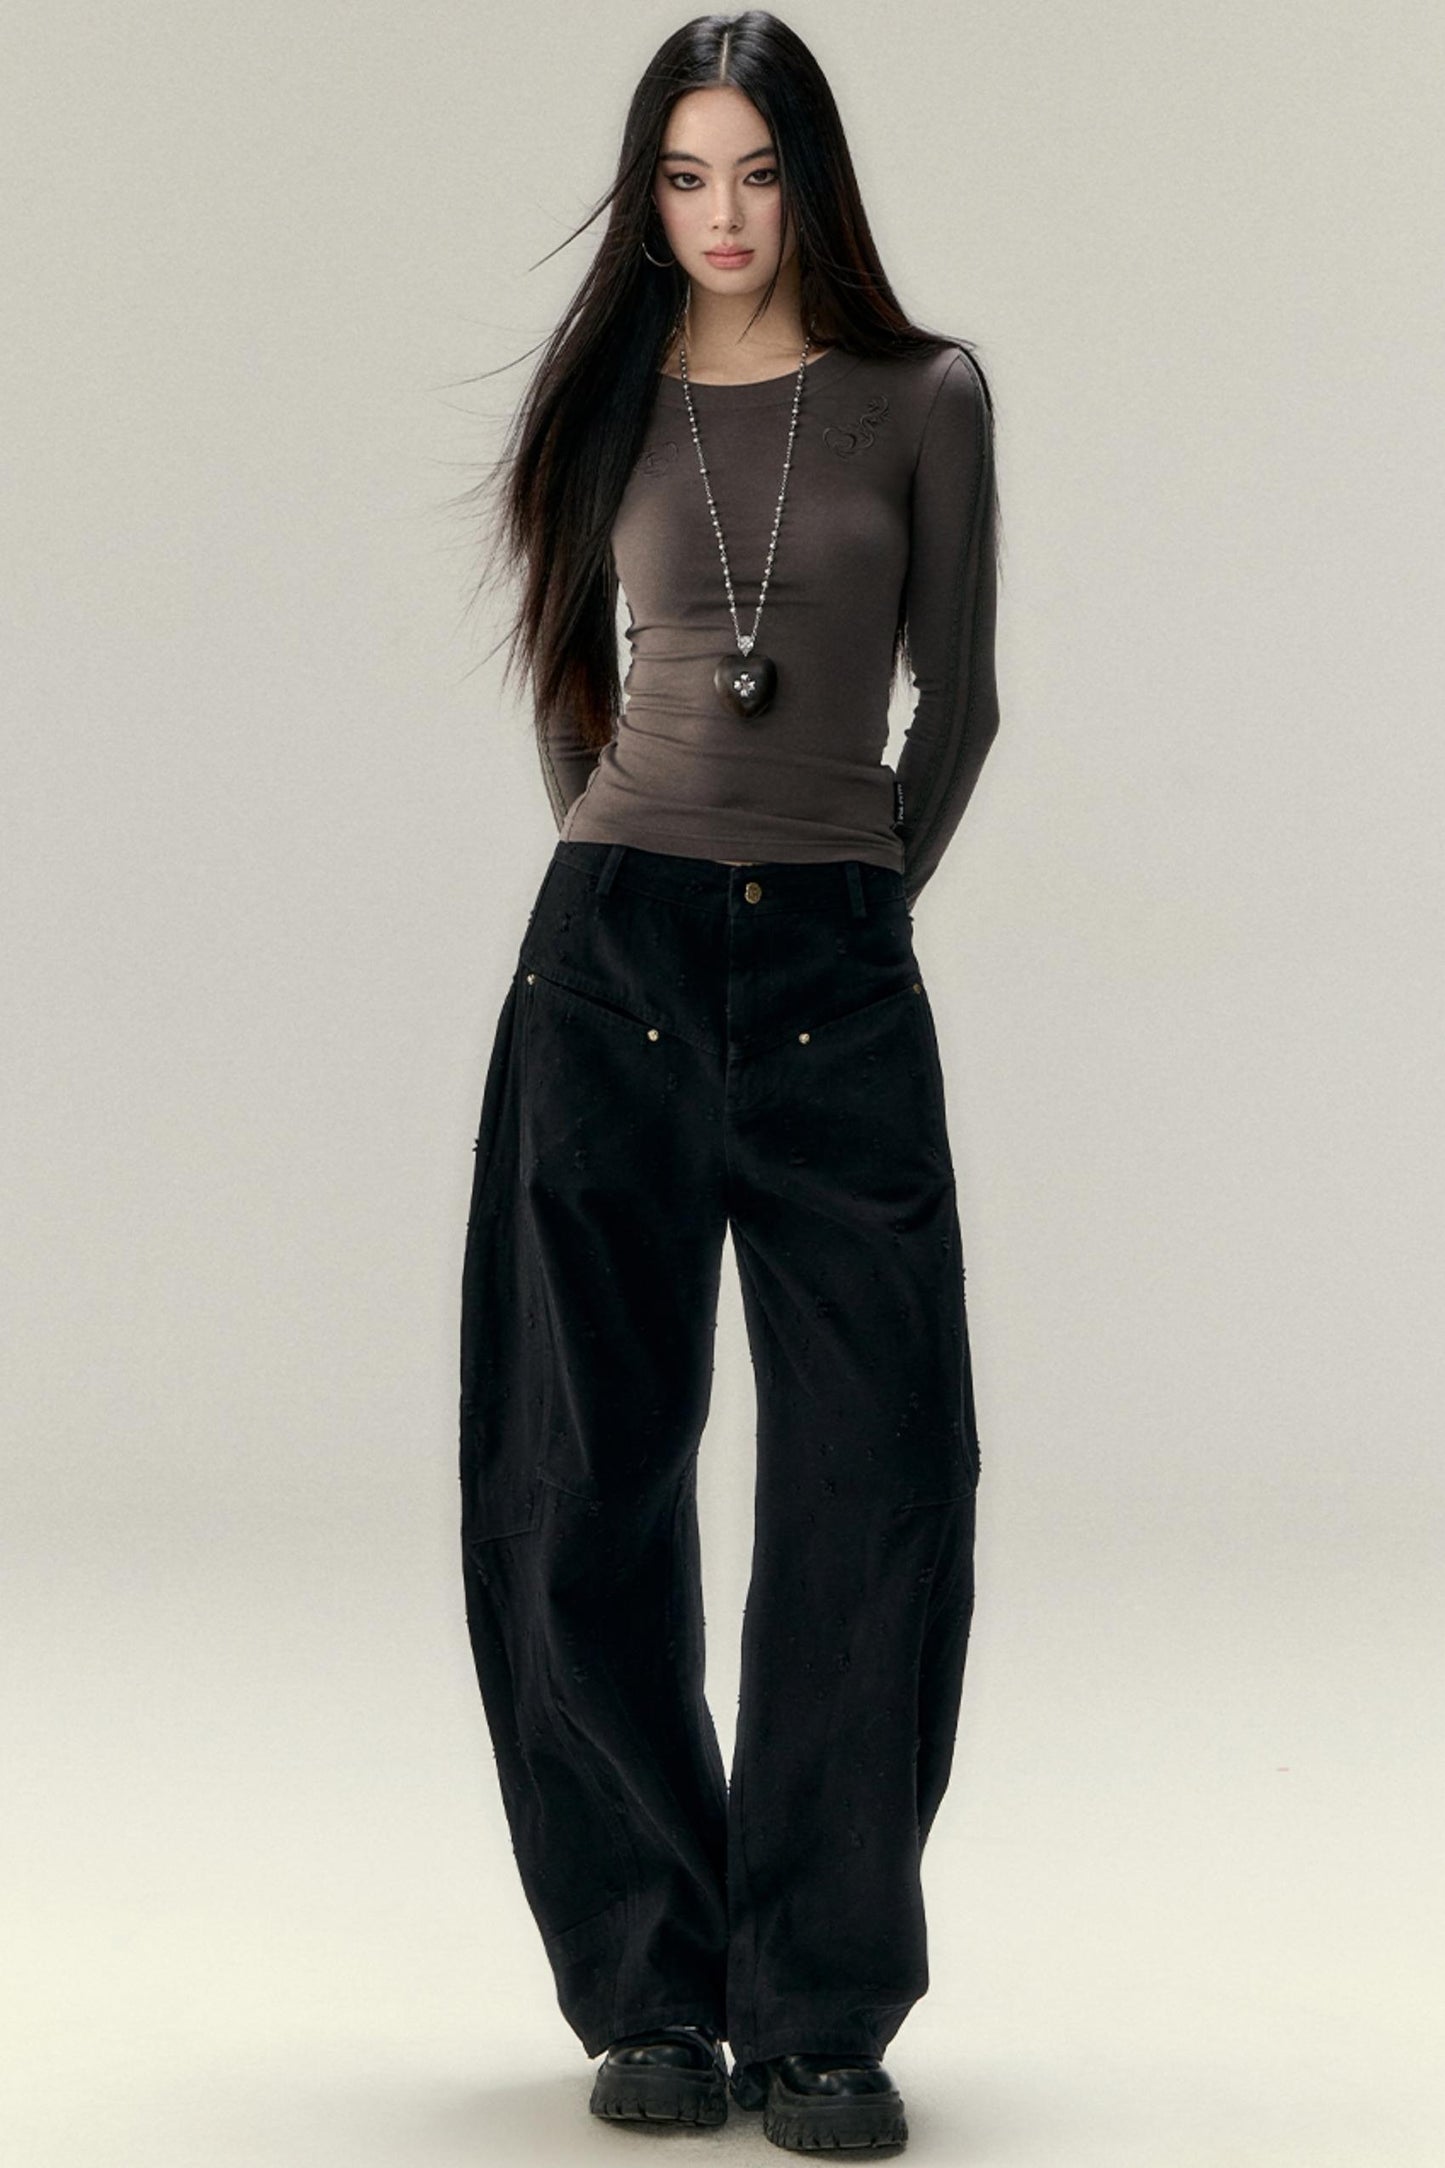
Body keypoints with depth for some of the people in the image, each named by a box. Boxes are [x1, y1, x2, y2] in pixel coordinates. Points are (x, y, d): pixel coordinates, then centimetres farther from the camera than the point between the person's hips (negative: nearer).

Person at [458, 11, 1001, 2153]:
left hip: (838, 978, -1)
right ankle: (655, 1991, 13)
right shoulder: (607, 402, 10)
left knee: (878, 1487, -5)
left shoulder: (923, 400, 5)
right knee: (585, 1487, 1)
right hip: (615, 954, 1)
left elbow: (959, 698, 11)